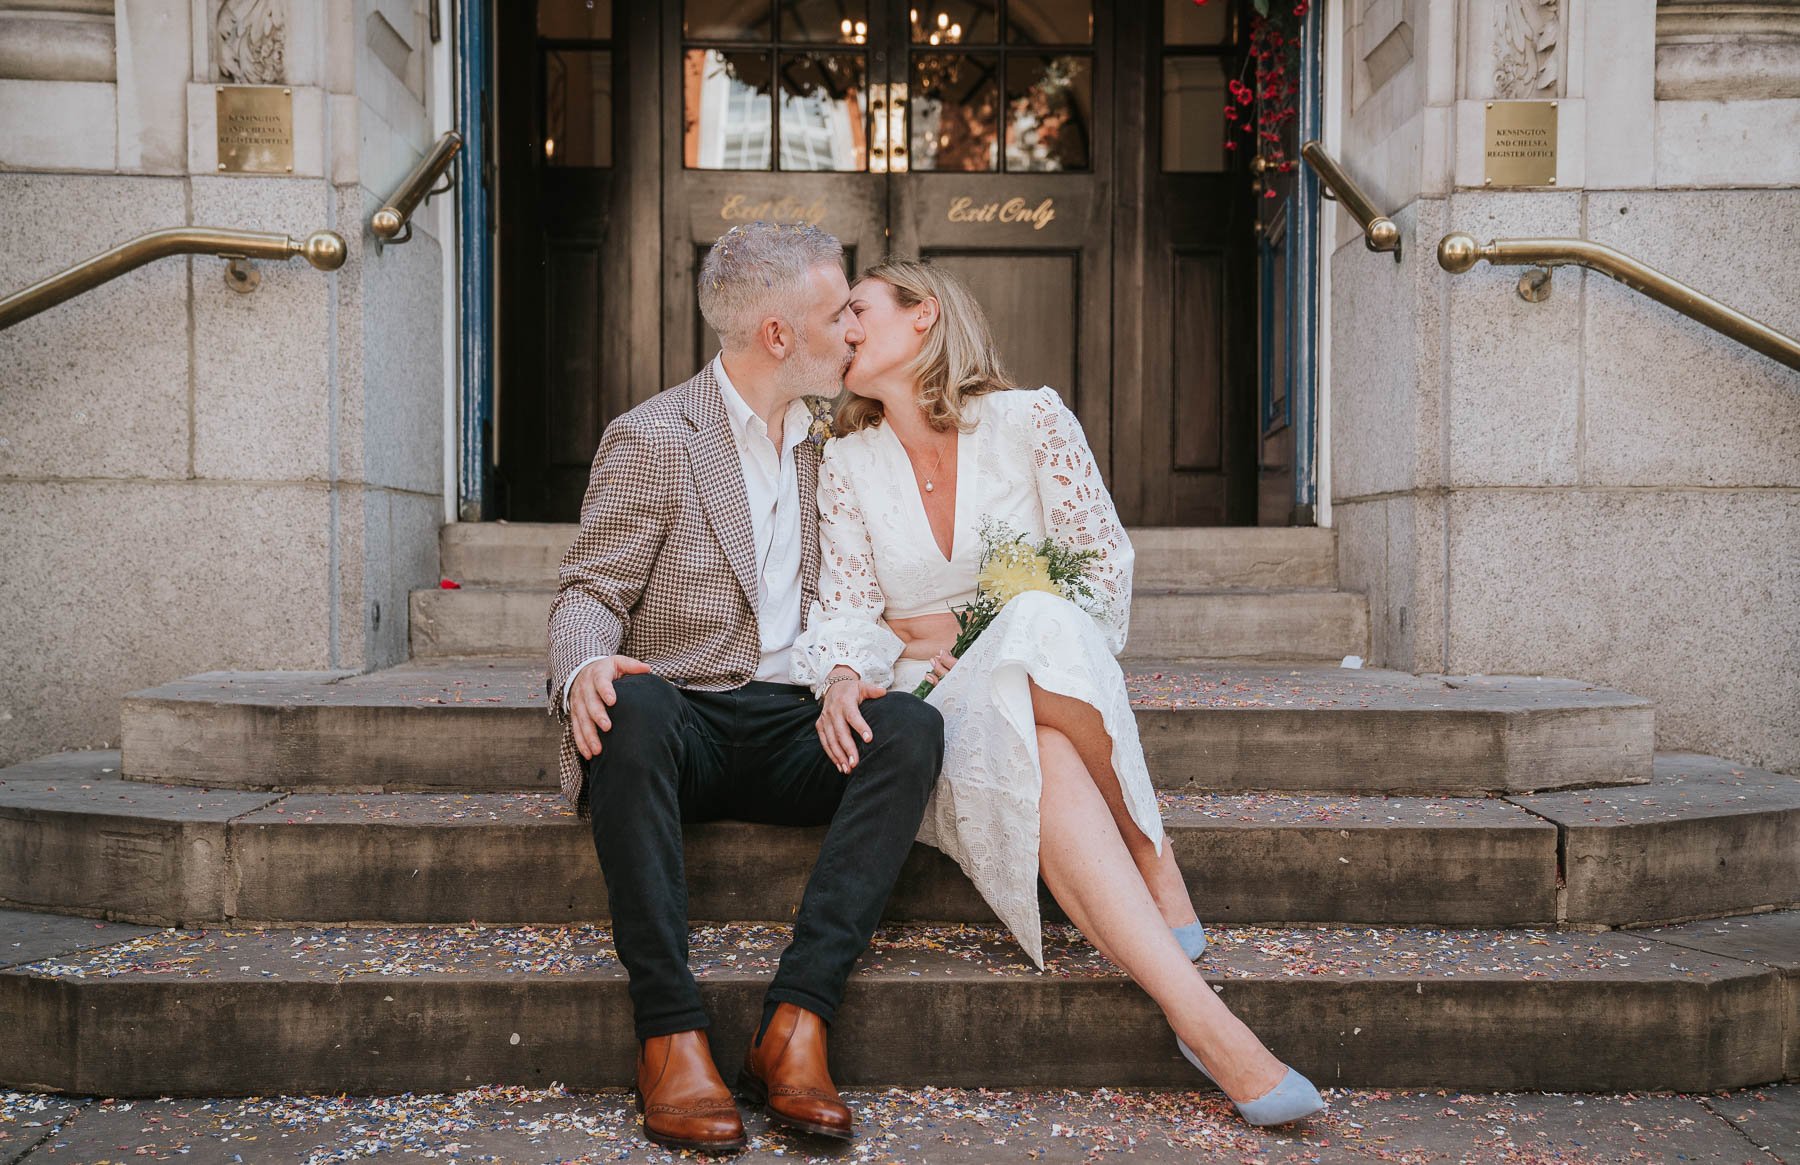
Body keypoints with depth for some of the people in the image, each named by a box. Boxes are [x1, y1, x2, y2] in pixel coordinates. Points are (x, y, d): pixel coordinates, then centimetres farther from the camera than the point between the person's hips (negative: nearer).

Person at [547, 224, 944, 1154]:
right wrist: (586, 667, -28)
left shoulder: (826, 442, 17)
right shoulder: (652, 438, -1)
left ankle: (795, 1024, -33)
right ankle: (671, 1035, -35)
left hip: (790, 730, 4)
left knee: (913, 727, -27)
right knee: (635, 709, -38)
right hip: (684, 725, -4)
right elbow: (587, 590, -5)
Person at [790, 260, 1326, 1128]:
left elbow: (1105, 565, 0)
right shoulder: (848, 463, 9)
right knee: (1027, 750, -37)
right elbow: (848, 607, 2)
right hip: (935, 708, 1)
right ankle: (1201, 1016, -45)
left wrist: (970, 633, -8)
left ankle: (1154, 867, -23)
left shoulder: (1030, 421, 0)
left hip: (1054, 690, -1)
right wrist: (842, 681, -22)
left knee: (1042, 628, -39)